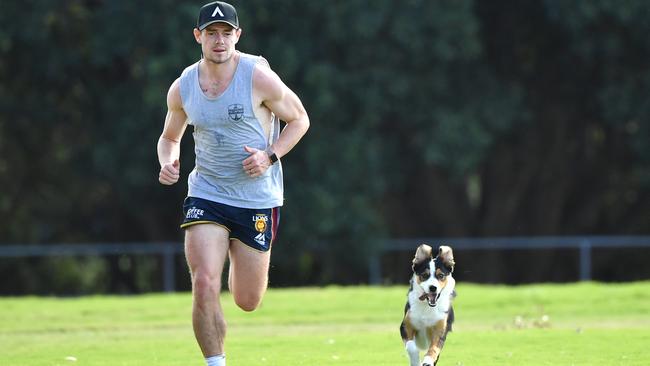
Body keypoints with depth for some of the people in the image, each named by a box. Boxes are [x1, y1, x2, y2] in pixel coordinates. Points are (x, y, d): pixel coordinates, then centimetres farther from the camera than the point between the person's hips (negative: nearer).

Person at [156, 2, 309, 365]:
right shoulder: (182, 88, -1)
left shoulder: (259, 78, -11)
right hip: (206, 195, 2)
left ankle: (238, 256, 44)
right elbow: (170, 137, 16)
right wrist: (168, 162, -7)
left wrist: (270, 156, -15)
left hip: (258, 198, -1)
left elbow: (299, 119, 1)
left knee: (247, 301, 8)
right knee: (204, 285, -19)